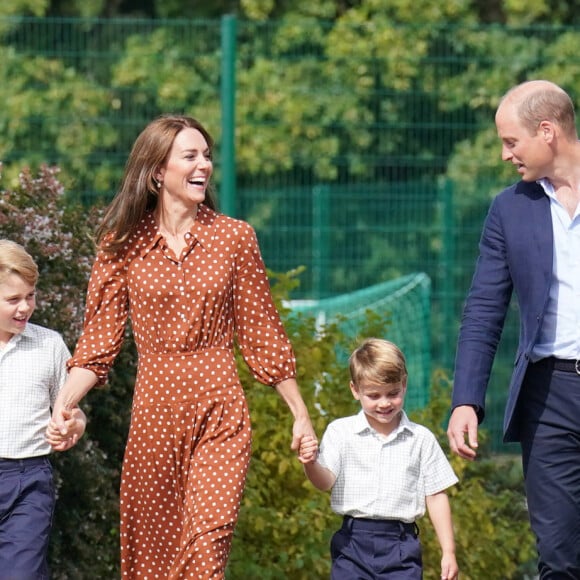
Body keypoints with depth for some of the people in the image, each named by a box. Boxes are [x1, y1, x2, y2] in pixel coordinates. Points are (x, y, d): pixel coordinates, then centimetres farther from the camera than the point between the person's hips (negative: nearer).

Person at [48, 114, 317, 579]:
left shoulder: (234, 237, 3)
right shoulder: (123, 244, 2)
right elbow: (100, 339, 0)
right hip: (154, 410, 1)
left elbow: (262, 334, 9)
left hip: (219, 410, -1)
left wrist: (301, 414, 9)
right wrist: (62, 405, -15)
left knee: (209, 536, -15)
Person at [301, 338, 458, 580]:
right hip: (353, 542, 0)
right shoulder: (340, 432, 2)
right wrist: (311, 464, -33)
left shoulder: (421, 439, 4)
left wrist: (448, 552, 4)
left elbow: (436, 496, 6)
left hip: (401, 544, 0)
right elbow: (326, 481, -9)